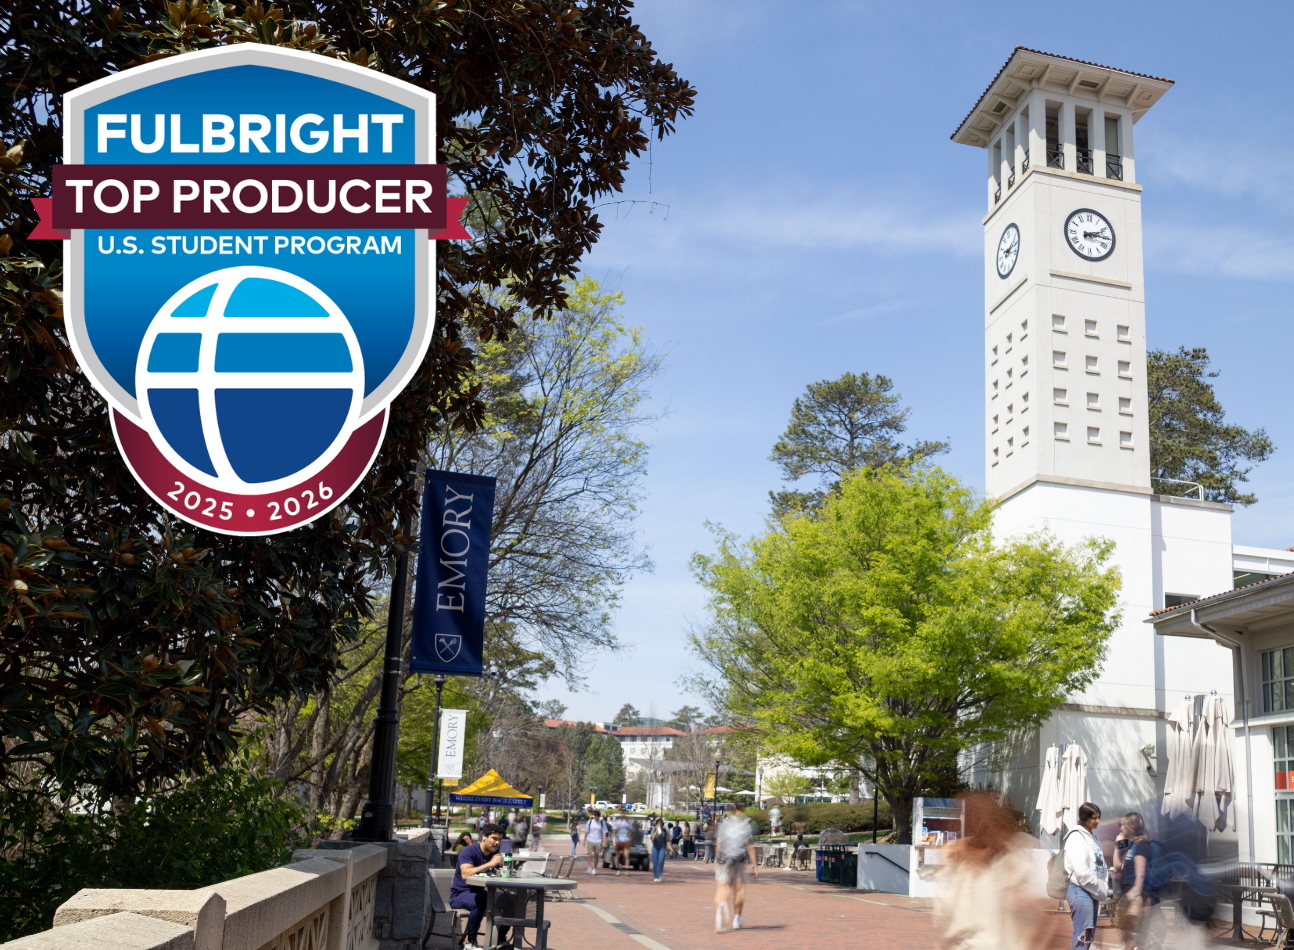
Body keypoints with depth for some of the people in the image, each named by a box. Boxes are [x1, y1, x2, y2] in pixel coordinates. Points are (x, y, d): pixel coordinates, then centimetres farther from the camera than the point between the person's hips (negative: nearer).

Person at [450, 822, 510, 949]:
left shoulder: (495, 853, 6)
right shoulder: (469, 851, -17)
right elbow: (465, 874, -33)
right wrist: (489, 864, -39)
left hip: (480, 892, 7)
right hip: (460, 894, -7)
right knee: (479, 900, -37)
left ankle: (501, 939, 5)